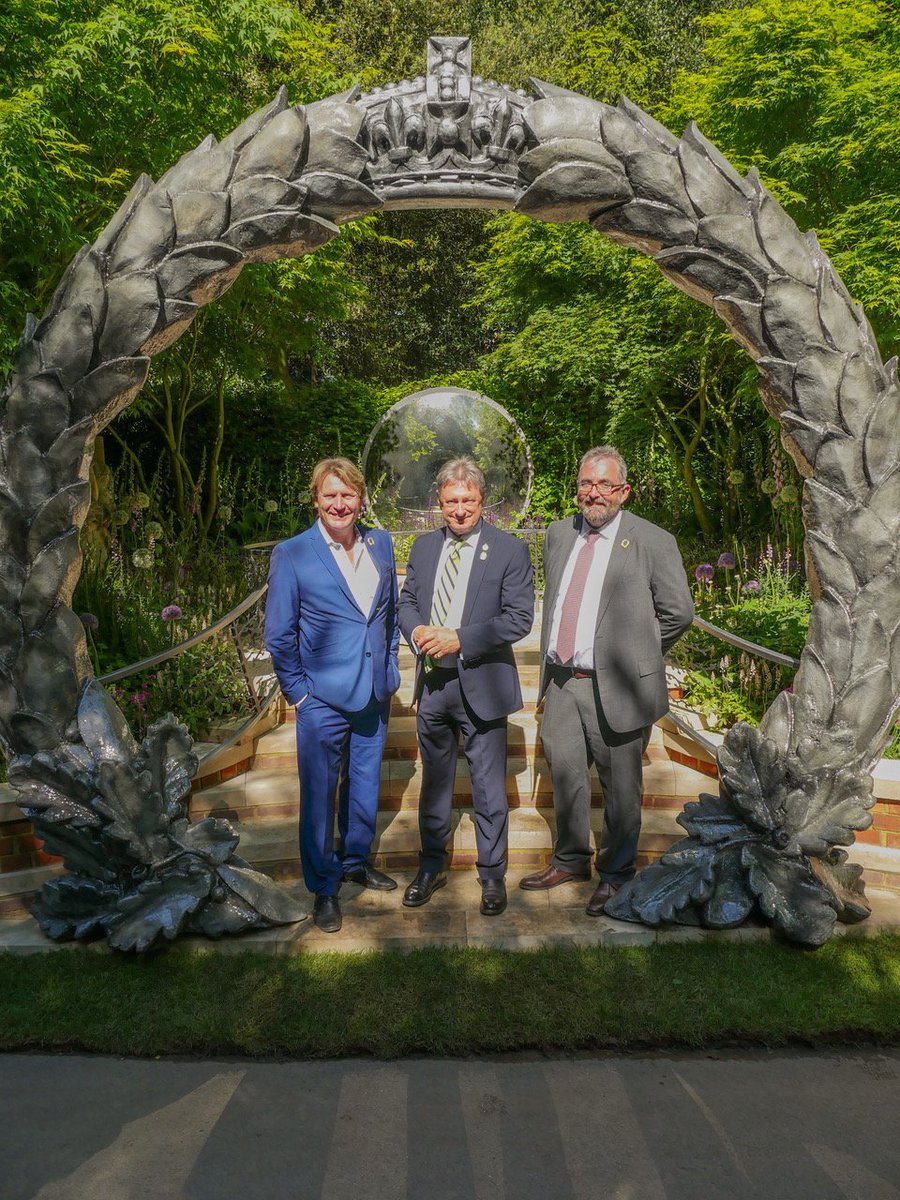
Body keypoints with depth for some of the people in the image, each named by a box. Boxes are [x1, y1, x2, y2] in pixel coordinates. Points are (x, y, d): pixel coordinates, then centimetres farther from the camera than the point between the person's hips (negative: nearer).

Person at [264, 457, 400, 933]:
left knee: (365, 784, 19)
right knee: (319, 793, 6)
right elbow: (278, 634, -6)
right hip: (323, 697, -4)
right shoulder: (292, 554, -10)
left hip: (374, 693, 5)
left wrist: (389, 667, 9)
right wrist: (297, 692, -7)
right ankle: (323, 888, 25)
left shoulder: (380, 544, 3)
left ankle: (355, 859, 42)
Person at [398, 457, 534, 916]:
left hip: (481, 685, -4)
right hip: (432, 683, 5)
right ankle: (432, 866, 37)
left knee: (488, 787, 9)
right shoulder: (424, 546, 8)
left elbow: (520, 617, -13)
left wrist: (459, 638, -20)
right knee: (434, 780, 19)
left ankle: (492, 874, 29)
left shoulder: (509, 549, -8)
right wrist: (416, 630, -9)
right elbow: (406, 600, 13)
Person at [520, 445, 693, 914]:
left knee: (619, 786, 9)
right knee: (565, 774, 18)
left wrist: (636, 653, 2)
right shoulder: (559, 534, 9)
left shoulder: (653, 542, -8)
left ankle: (615, 874, 28)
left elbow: (678, 612, -4)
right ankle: (570, 859, 38)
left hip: (616, 687, -5)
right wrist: (550, 664, 14)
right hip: (561, 681, 5)